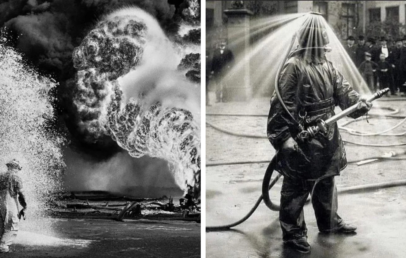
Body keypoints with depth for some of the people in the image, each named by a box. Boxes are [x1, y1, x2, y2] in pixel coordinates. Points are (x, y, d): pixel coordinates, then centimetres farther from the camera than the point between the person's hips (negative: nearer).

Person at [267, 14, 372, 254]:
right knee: (297, 187, 1)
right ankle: (292, 232, 12)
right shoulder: (294, 66, -17)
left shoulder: (328, 66, 9)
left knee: (326, 181, 22)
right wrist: (283, 137, -23)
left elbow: (343, 90, 7)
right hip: (303, 139, -8)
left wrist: (360, 103, -14)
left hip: (327, 137, 8)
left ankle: (329, 222, 39)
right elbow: (282, 104, -20)